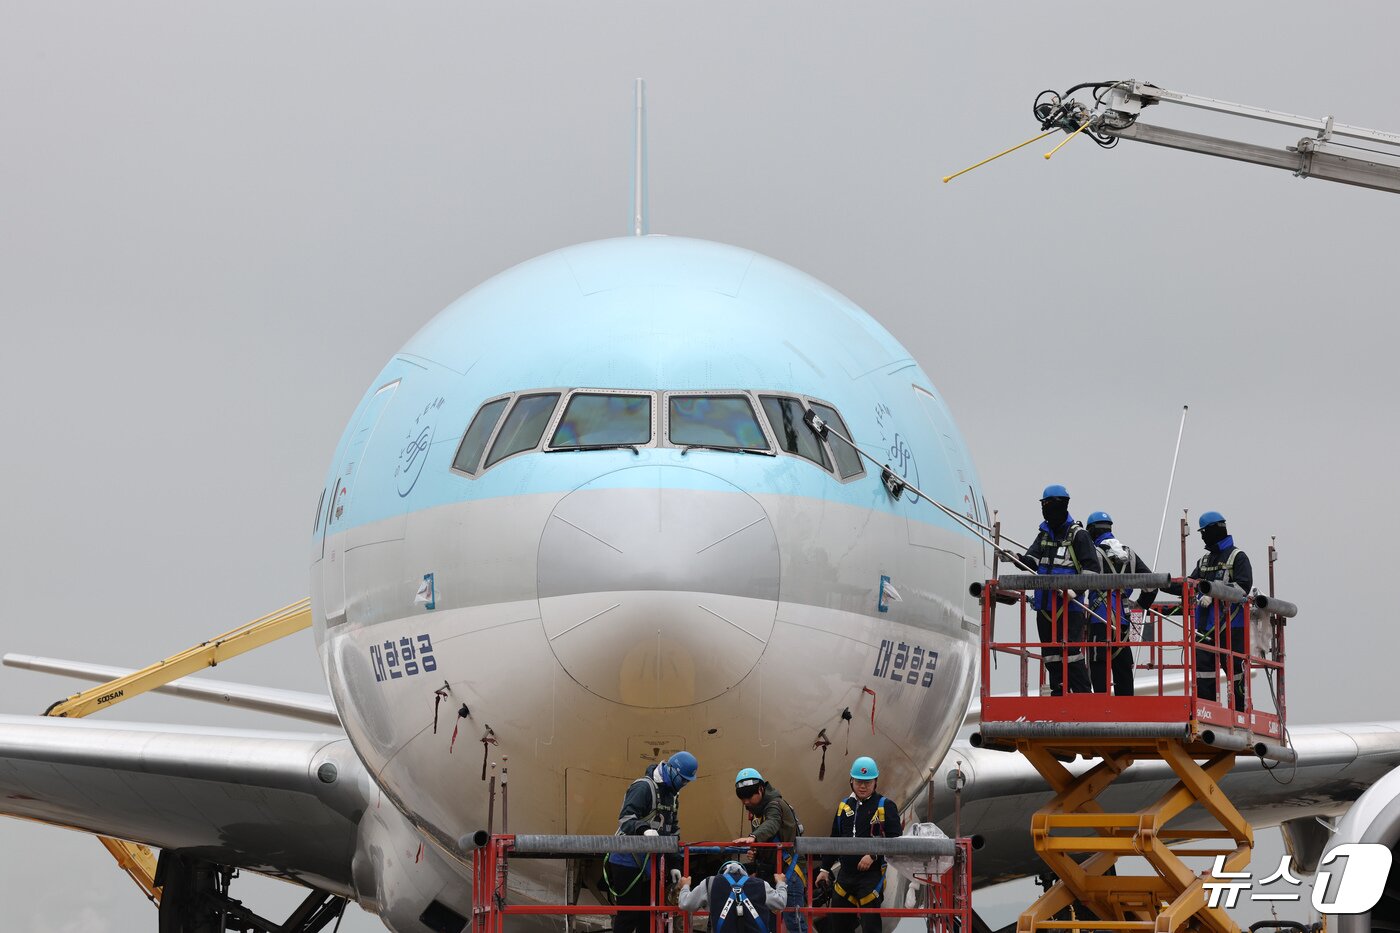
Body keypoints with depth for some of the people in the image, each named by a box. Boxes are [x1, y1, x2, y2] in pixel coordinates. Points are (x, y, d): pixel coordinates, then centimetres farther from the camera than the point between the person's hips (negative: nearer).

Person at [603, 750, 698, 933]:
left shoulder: (672, 794, 15)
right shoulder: (643, 787, -15)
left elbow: (673, 829, 24)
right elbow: (626, 818, -27)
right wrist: (644, 830, -46)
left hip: (649, 863, 9)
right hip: (628, 861, -9)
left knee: (647, 916, 10)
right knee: (629, 913, -8)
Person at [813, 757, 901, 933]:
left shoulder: (886, 806, -3)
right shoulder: (844, 806, 15)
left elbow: (895, 839, -11)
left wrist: (873, 856, -20)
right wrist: (825, 868, 18)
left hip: (872, 874, -6)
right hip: (846, 873, 6)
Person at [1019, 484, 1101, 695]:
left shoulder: (1077, 534, -3)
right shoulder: (1044, 534, 16)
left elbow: (1091, 567, -8)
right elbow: (1031, 561, 6)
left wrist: (1075, 589, -20)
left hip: (1069, 606, -7)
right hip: (1045, 605, 7)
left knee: (1071, 653, -13)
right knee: (1050, 654, 9)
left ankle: (1084, 694, -8)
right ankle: (1058, 693, 15)